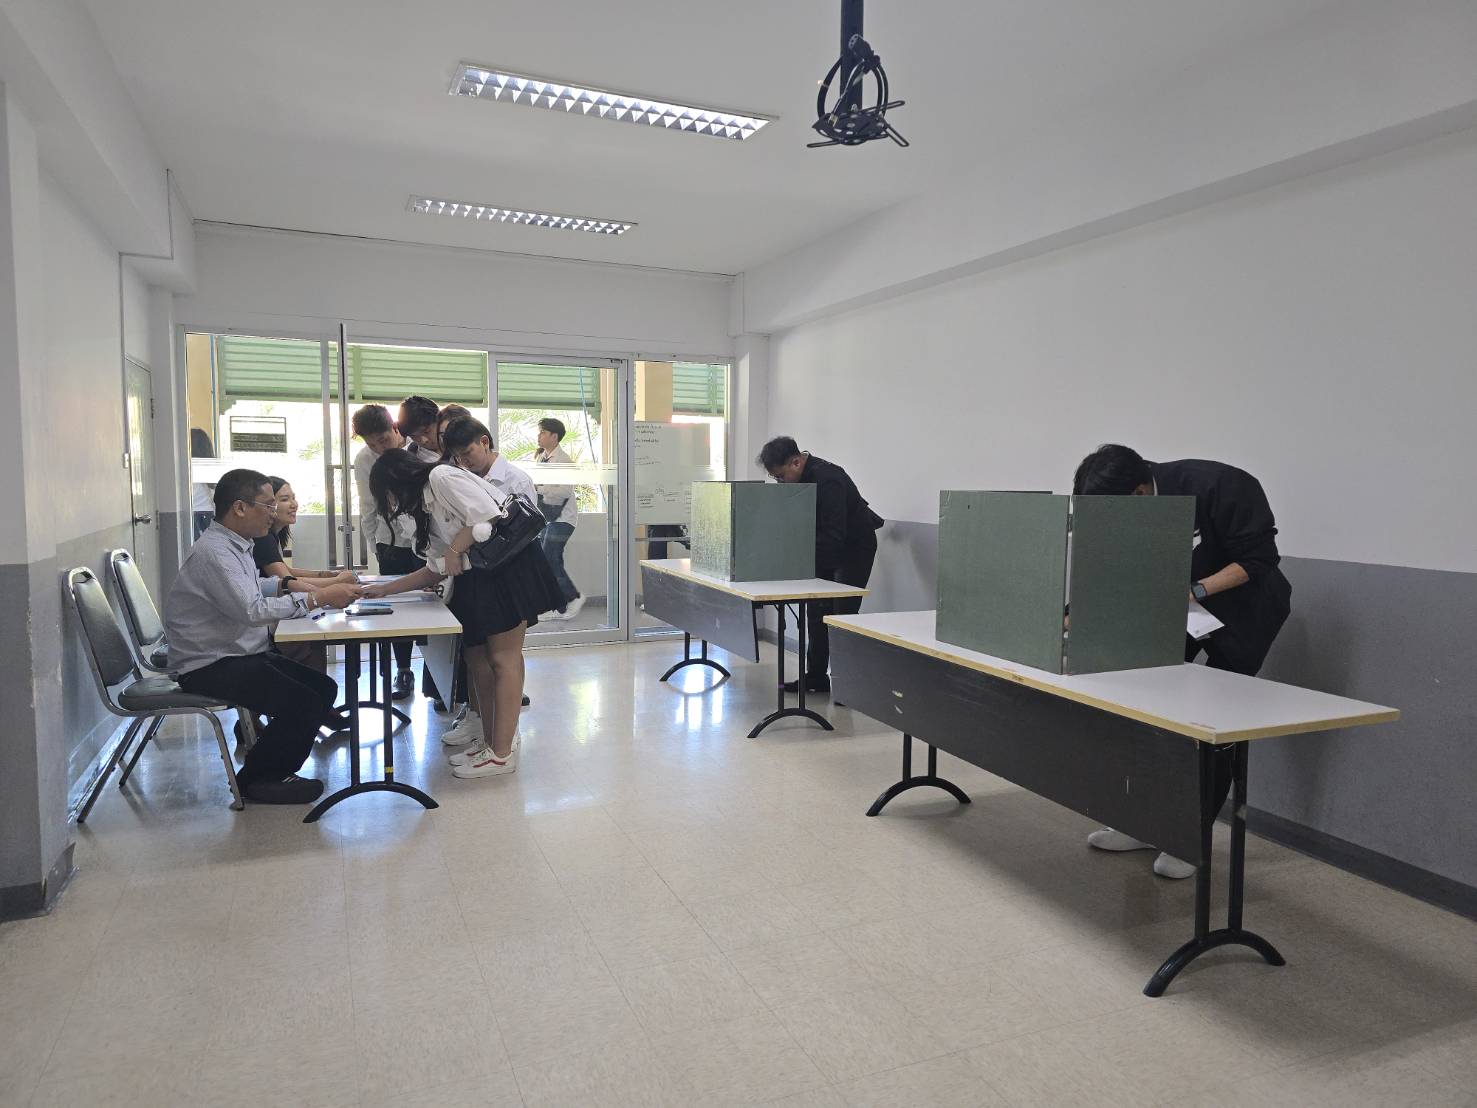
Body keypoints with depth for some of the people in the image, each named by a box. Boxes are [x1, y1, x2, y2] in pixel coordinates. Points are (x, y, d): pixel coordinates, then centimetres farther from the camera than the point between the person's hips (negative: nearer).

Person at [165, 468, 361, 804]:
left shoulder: (233, 545, 11)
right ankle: (257, 779, 0)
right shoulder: (214, 551, -21)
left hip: (240, 654, 10)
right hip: (210, 667, -10)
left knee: (324, 688, 2)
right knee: (304, 704, -22)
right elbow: (252, 610, -32)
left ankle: (275, 765, 15)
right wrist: (318, 598, -29)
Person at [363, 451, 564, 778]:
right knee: (476, 657, 10)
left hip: (510, 564, -10)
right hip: (477, 577, 10)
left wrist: (456, 548, -9)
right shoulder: (427, 507, 22)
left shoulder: (442, 477, -7)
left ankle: (502, 753, -2)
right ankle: (490, 741, 20)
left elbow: (490, 515, -20)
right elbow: (436, 570, 23)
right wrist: (385, 589, 23)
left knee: (503, 657, -6)